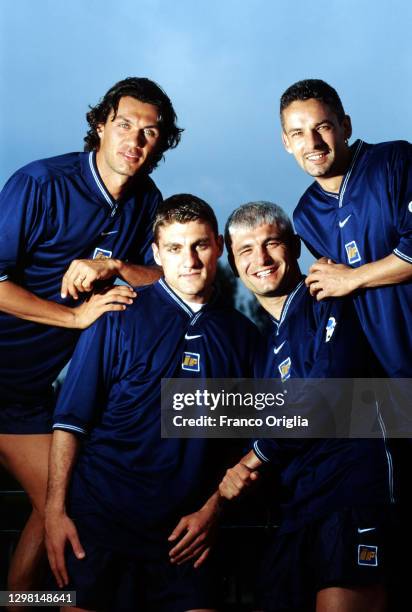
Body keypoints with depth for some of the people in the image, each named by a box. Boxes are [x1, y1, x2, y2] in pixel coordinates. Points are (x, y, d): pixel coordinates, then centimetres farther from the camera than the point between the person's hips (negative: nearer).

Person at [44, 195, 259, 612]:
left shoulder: (241, 333, 7)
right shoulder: (120, 316, -2)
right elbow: (71, 418, -5)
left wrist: (212, 508, 0)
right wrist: (55, 509, -10)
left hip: (184, 525, 2)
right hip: (99, 515, -2)